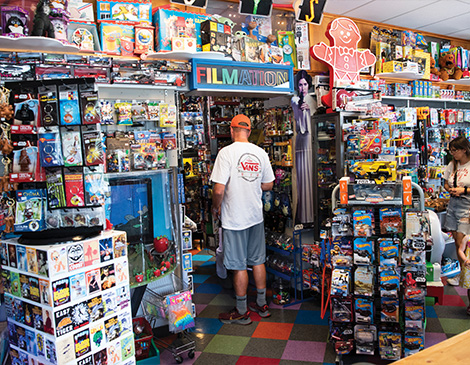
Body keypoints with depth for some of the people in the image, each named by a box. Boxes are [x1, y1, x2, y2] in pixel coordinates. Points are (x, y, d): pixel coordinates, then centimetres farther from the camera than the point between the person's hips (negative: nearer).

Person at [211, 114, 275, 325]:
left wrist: (216, 207, -2)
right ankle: (262, 305, 30)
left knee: (239, 266, 5)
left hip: (234, 218, -5)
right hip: (256, 215, 6)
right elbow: (268, 185, 8)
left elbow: (219, 189, -20)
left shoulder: (226, 153, -15)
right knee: (258, 261, 17)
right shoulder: (260, 153, 1)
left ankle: (242, 312, 18)